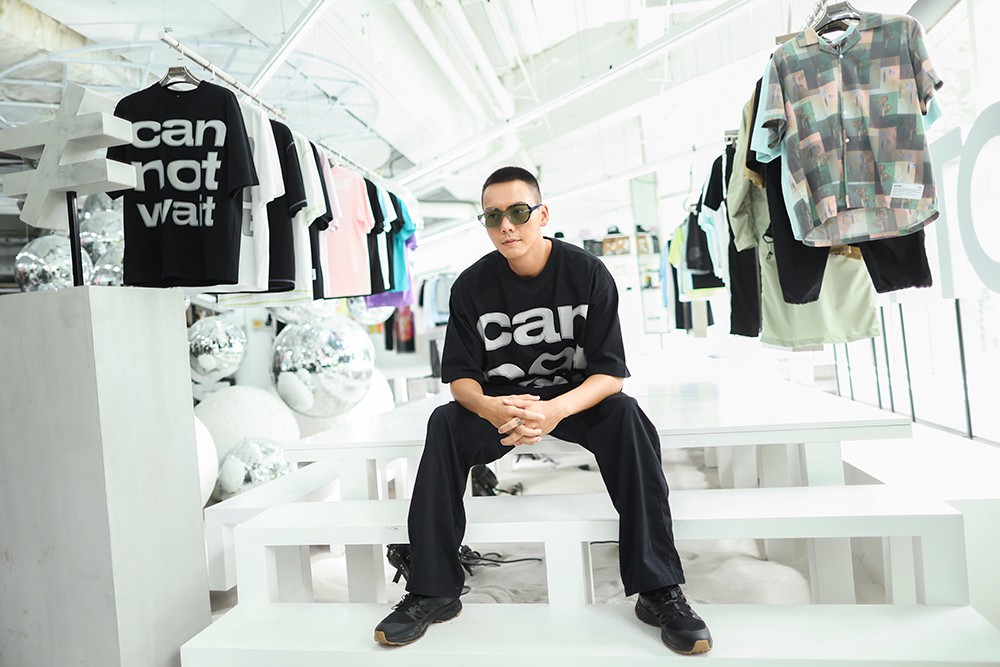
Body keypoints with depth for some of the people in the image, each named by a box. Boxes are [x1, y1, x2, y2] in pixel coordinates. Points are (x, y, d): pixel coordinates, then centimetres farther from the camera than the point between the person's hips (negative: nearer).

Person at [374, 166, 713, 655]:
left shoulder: (588, 275, -12)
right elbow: (460, 376, -7)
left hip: (576, 398, -1)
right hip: (499, 400, 2)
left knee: (626, 416, -31)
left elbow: (610, 373, -16)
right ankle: (432, 592, -16)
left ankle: (658, 590, -23)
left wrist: (558, 409, -37)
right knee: (444, 424, -26)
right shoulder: (472, 286, -7)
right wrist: (489, 408, -32)